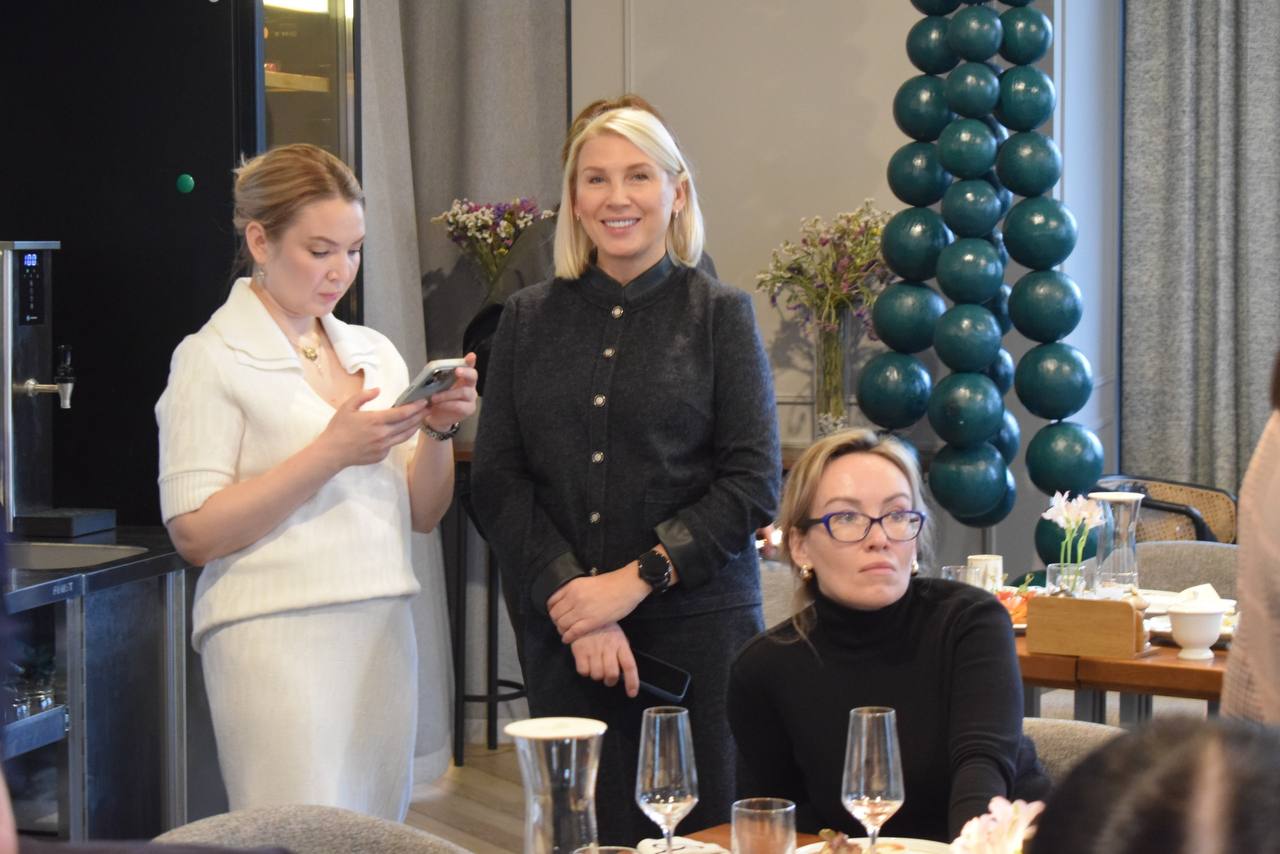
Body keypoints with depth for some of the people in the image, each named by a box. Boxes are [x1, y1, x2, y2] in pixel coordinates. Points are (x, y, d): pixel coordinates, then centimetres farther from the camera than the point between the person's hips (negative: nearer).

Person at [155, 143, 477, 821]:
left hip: (382, 632, 6)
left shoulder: (373, 352, 14)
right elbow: (195, 534, -12)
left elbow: (422, 513, 16)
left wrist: (438, 431, -3)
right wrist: (331, 453, -16)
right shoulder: (212, 359, -4)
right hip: (276, 638, -6)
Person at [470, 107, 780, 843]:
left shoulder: (720, 314, 3)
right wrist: (569, 595, -10)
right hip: (563, 634, 2)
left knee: (702, 830, -1)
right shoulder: (531, 319, 10)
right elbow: (497, 478, 4)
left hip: (697, 626, -2)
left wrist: (634, 581, -12)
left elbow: (754, 483, -3)